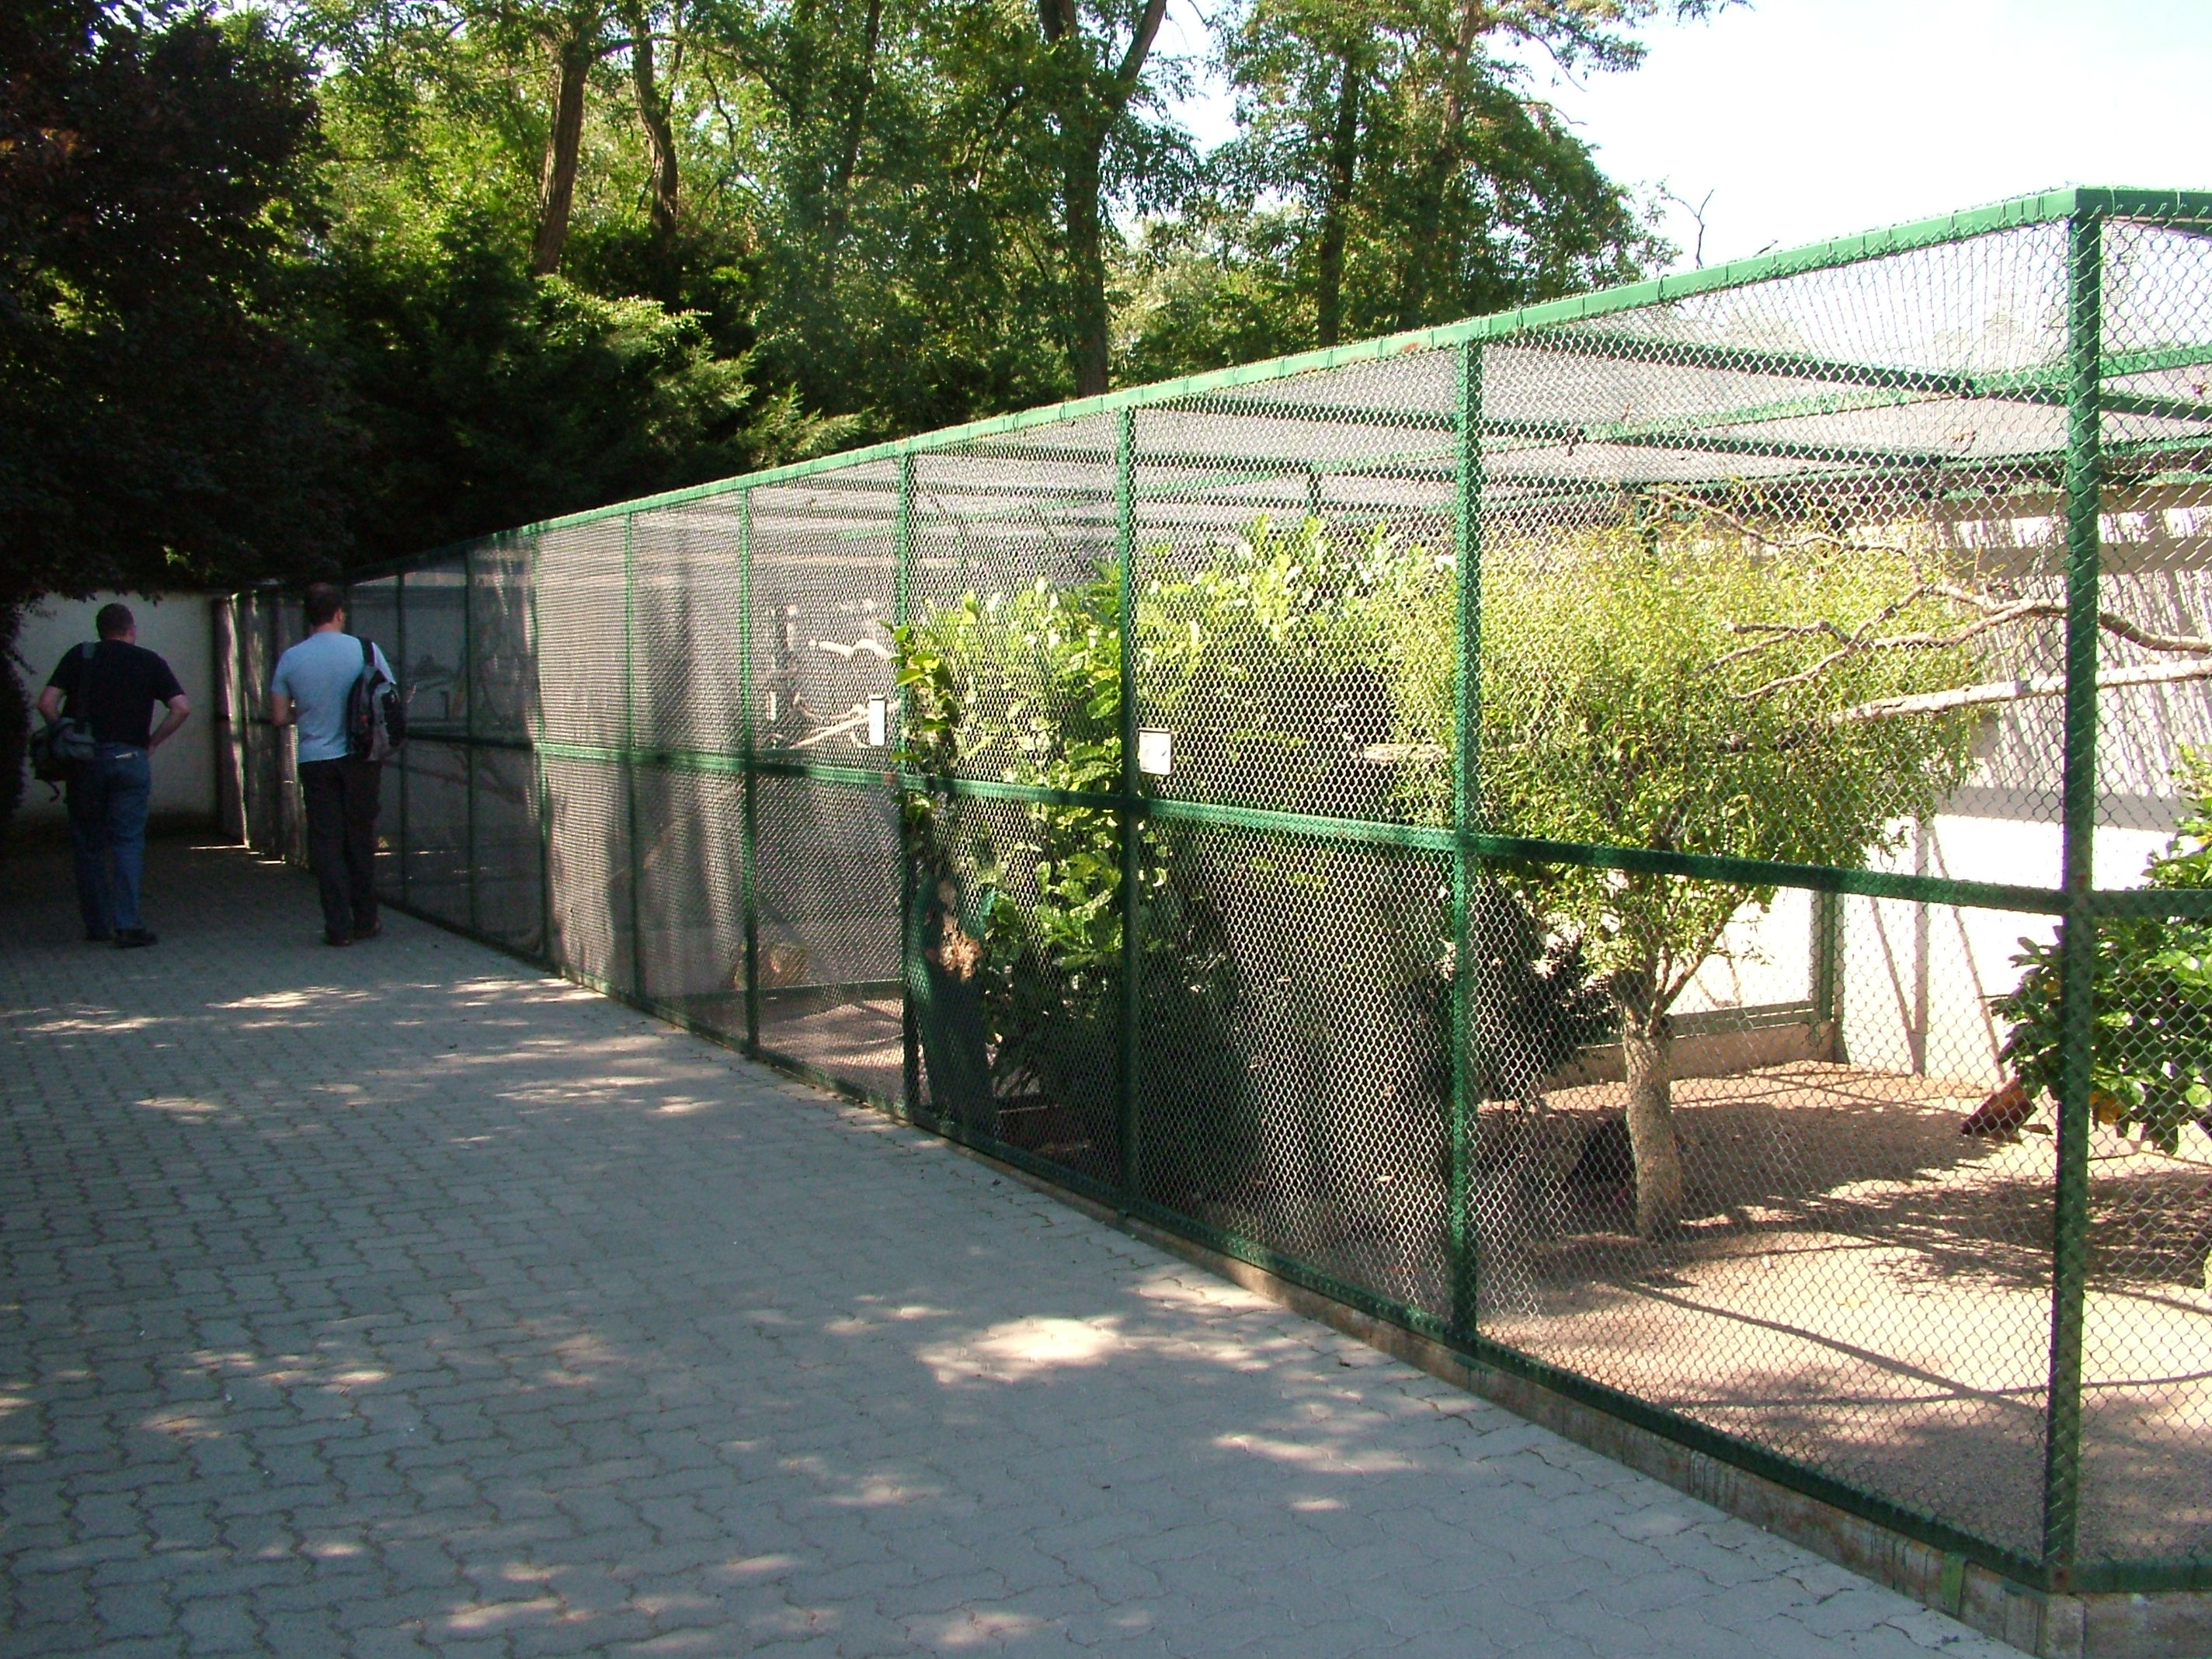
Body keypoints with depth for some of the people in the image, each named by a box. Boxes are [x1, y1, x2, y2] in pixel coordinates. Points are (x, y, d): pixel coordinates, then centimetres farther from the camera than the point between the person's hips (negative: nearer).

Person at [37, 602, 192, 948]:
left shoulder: (80, 656, 7)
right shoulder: (149, 661, 6)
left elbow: (46, 704, -3)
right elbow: (182, 707, -4)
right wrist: (152, 742, 3)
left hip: (85, 760, 1)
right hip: (131, 758, -1)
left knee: (88, 845, 10)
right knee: (128, 842, 0)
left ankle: (98, 926, 13)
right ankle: (127, 924, -12)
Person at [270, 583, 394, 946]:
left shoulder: (290, 659, -2)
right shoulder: (365, 650, -6)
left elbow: (280, 717, 2)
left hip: (315, 761, 0)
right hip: (360, 758, 0)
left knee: (327, 842, 4)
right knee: (360, 840, 11)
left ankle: (338, 926, 2)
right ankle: (365, 920, 16)